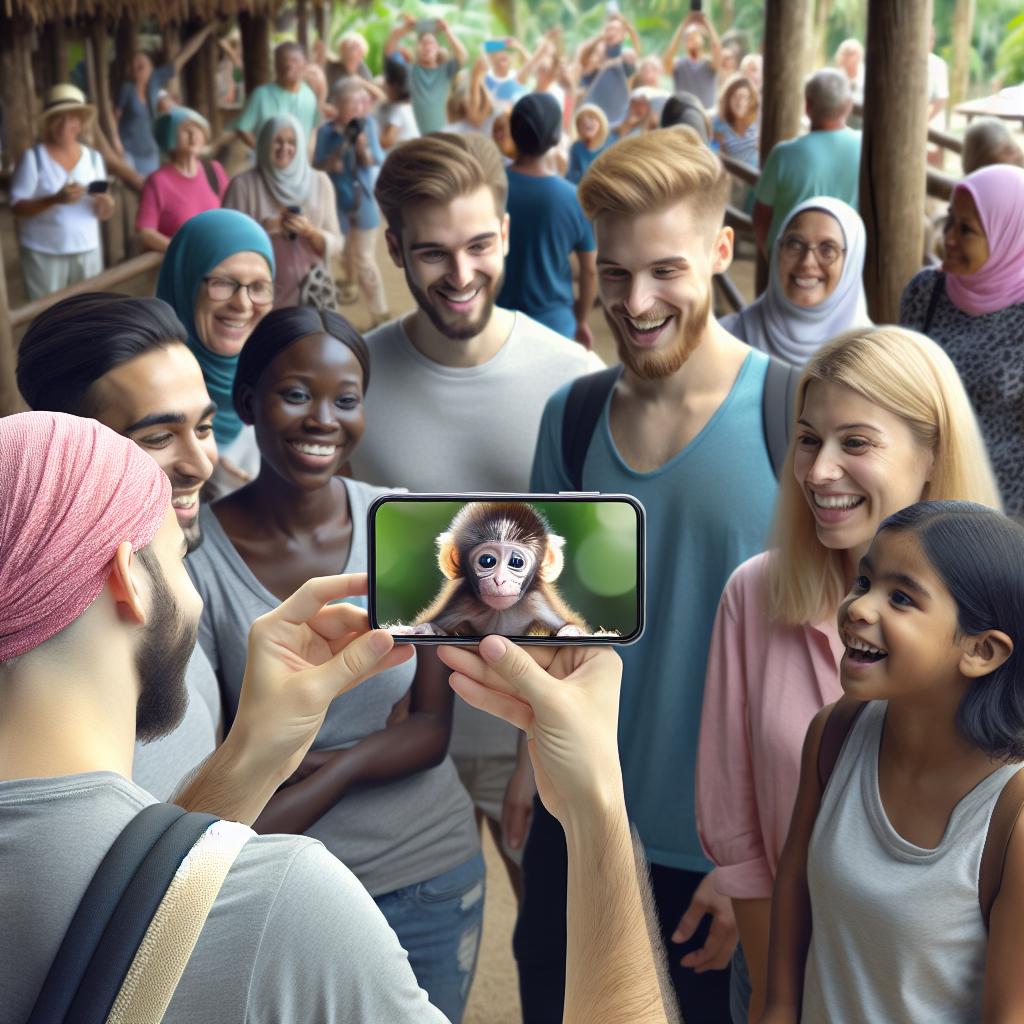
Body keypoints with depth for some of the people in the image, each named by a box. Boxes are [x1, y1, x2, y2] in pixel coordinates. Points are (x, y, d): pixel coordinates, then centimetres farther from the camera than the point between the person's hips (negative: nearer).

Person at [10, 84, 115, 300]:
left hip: (87, 252, 4)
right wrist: (55, 199, -24)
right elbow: (17, 207, -9)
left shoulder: (93, 157, 7)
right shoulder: (33, 157, -4)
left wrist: (104, 201, -16)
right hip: (43, 254, -3)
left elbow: (106, 214, 8)